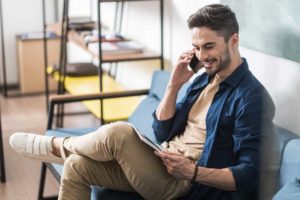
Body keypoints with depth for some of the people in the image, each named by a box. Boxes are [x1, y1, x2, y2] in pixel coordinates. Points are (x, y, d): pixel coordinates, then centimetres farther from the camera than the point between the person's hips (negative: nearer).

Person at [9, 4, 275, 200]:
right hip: (161, 166, 8)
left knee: (117, 133, -28)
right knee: (77, 165, -7)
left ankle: (58, 146, 3)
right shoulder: (204, 79, 12)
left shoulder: (249, 96, -14)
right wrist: (174, 85, -1)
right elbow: (162, 134, 10)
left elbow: (248, 175, -18)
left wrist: (192, 172, -29)